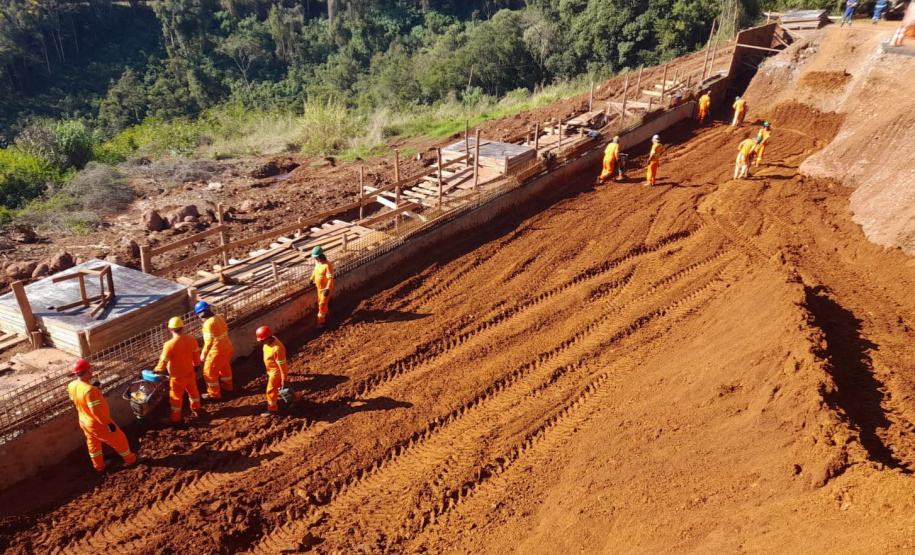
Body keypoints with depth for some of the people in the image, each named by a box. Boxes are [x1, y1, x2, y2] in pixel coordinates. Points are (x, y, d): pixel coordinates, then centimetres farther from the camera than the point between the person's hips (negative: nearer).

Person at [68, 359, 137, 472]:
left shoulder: (71, 386, -8)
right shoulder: (89, 390, -35)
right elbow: (96, 411, -32)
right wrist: (108, 423, -24)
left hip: (84, 421, 8)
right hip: (97, 424, -8)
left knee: (93, 444, 26)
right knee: (119, 439, 12)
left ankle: (99, 467, 43)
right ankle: (130, 460, 30)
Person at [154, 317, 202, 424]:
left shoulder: (169, 344, -28)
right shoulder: (191, 340, -14)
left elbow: (163, 362, -19)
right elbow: (196, 355, 1)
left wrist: (156, 370, 1)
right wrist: (196, 365, 20)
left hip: (177, 376, -4)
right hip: (190, 373, 4)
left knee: (176, 397, 14)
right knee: (193, 391, 26)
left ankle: (176, 419, 28)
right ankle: (196, 410, 46)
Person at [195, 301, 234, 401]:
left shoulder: (208, 324, -25)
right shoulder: (219, 318, 0)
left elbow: (209, 341, -29)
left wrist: (203, 354, -20)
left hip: (217, 352, -9)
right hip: (227, 347, 9)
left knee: (210, 372, 9)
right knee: (224, 367, 29)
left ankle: (214, 393, 20)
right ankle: (227, 385, 49)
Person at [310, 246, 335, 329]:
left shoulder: (327, 266, -28)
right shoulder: (317, 262, -2)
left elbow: (330, 278, -27)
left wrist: (327, 289, -29)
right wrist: (312, 279, 23)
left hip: (325, 288, -8)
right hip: (319, 287, 8)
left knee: (322, 304, -3)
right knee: (321, 303, 21)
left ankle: (321, 322, 4)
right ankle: (325, 316, 41)